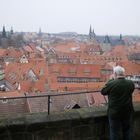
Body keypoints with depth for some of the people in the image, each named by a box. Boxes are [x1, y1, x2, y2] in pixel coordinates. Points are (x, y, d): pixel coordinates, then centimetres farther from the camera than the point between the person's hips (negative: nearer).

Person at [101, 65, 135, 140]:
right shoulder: (131, 83, -9)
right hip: (128, 112, 3)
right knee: (128, 132, 20)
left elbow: (103, 92, -3)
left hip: (115, 113, -3)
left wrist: (111, 80, 1)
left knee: (114, 133, 12)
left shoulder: (111, 84, -20)